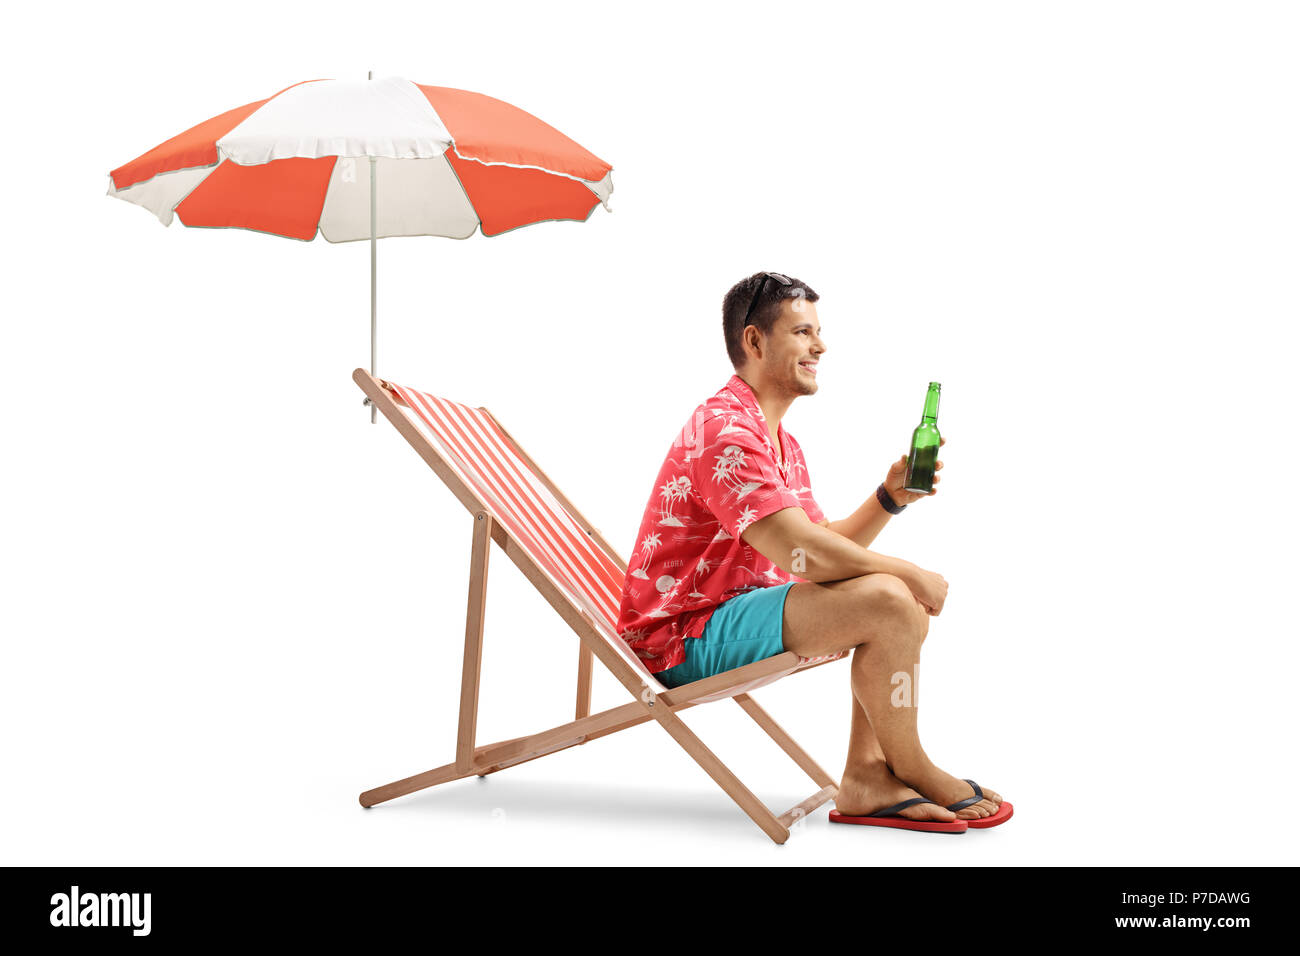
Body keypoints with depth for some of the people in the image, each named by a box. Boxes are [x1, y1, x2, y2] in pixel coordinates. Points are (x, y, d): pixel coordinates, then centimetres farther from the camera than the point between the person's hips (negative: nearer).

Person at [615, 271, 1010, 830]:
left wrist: (890, 497, -2)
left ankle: (866, 778, -1)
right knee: (888, 602, -25)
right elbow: (805, 555, -26)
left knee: (909, 598, 8)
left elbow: (829, 547, 13)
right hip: (685, 637, -11)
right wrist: (911, 574, -13)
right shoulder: (725, 430, -18)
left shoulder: (783, 443, 18)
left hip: (737, 609, 11)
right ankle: (910, 773, -3)